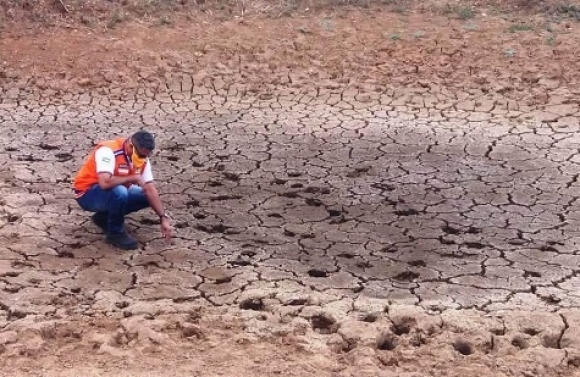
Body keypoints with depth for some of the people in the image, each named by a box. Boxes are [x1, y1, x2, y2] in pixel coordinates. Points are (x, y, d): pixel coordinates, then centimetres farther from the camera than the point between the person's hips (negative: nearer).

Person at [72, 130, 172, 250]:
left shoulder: (142, 157, -7)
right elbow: (105, 182, -43)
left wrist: (163, 218, -15)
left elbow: (150, 189, -6)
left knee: (147, 196, -4)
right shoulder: (108, 150, -30)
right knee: (119, 192, -35)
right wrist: (134, 178, -29)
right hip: (87, 194, -8)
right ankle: (115, 233, -11)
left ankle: (105, 217, 9)